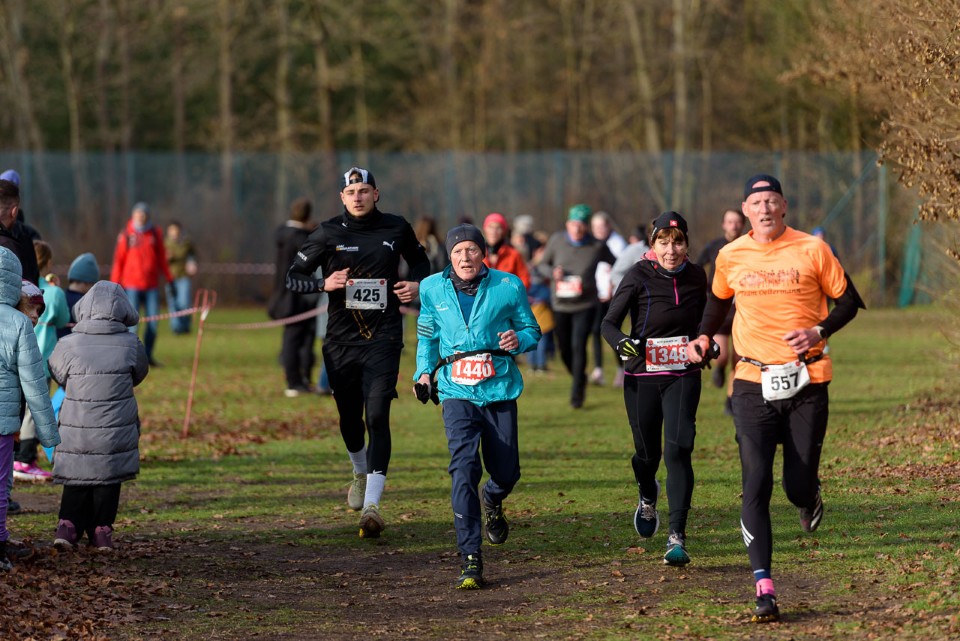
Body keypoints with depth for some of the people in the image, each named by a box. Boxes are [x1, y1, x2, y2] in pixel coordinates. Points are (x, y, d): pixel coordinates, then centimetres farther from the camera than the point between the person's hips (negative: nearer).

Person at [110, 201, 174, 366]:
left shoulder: (155, 234, 8)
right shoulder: (126, 235, 0)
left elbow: (162, 259, 14)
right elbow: (118, 260, 1)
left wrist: (169, 279, 11)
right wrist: (114, 284, -2)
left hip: (152, 286, 3)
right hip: (132, 287, -3)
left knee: (153, 323, 1)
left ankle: (148, 356, 13)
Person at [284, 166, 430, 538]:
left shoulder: (396, 229, 3)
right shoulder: (328, 234, 0)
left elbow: (419, 260, 22)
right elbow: (293, 278, 2)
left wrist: (417, 285, 0)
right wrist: (325, 283, -17)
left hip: (383, 339, -1)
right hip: (341, 339, 1)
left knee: (377, 417, -15)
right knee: (349, 417, 12)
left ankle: (372, 504, -19)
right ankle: (361, 473, 44)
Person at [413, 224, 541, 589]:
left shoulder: (508, 286, 1)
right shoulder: (433, 289, 6)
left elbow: (531, 329, 9)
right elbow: (426, 335, 20)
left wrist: (518, 339, -13)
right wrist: (424, 372, 6)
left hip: (500, 389, 1)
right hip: (457, 390, -1)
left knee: (506, 472, 7)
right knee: (463, 466, -18)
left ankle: (492, 500, 49)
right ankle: (470, 560, -19)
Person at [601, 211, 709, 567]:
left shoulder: (696, 276, 2)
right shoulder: (639, 277, -9)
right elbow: (609, 322, -11)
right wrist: (622, 343, -30)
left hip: (683, 377, 1)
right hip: (642, 376, -1)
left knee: (678, 449, -15)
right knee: (647, 453, 9)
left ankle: (677, 537, -17)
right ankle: (648, 497, 46)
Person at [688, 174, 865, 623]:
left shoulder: (811, 249, -2)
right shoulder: (730, 256, 5)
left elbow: (848, 300, 5)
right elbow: (718, 299, 26)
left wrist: (819, 332, -10)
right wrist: (704, 336, 11)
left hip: (807, 381, -1)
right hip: (754, 381, 1)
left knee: (798, 485, 1)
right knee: (756, 484, -11)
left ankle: (809, 499, 41)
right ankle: (764, 587, -13)